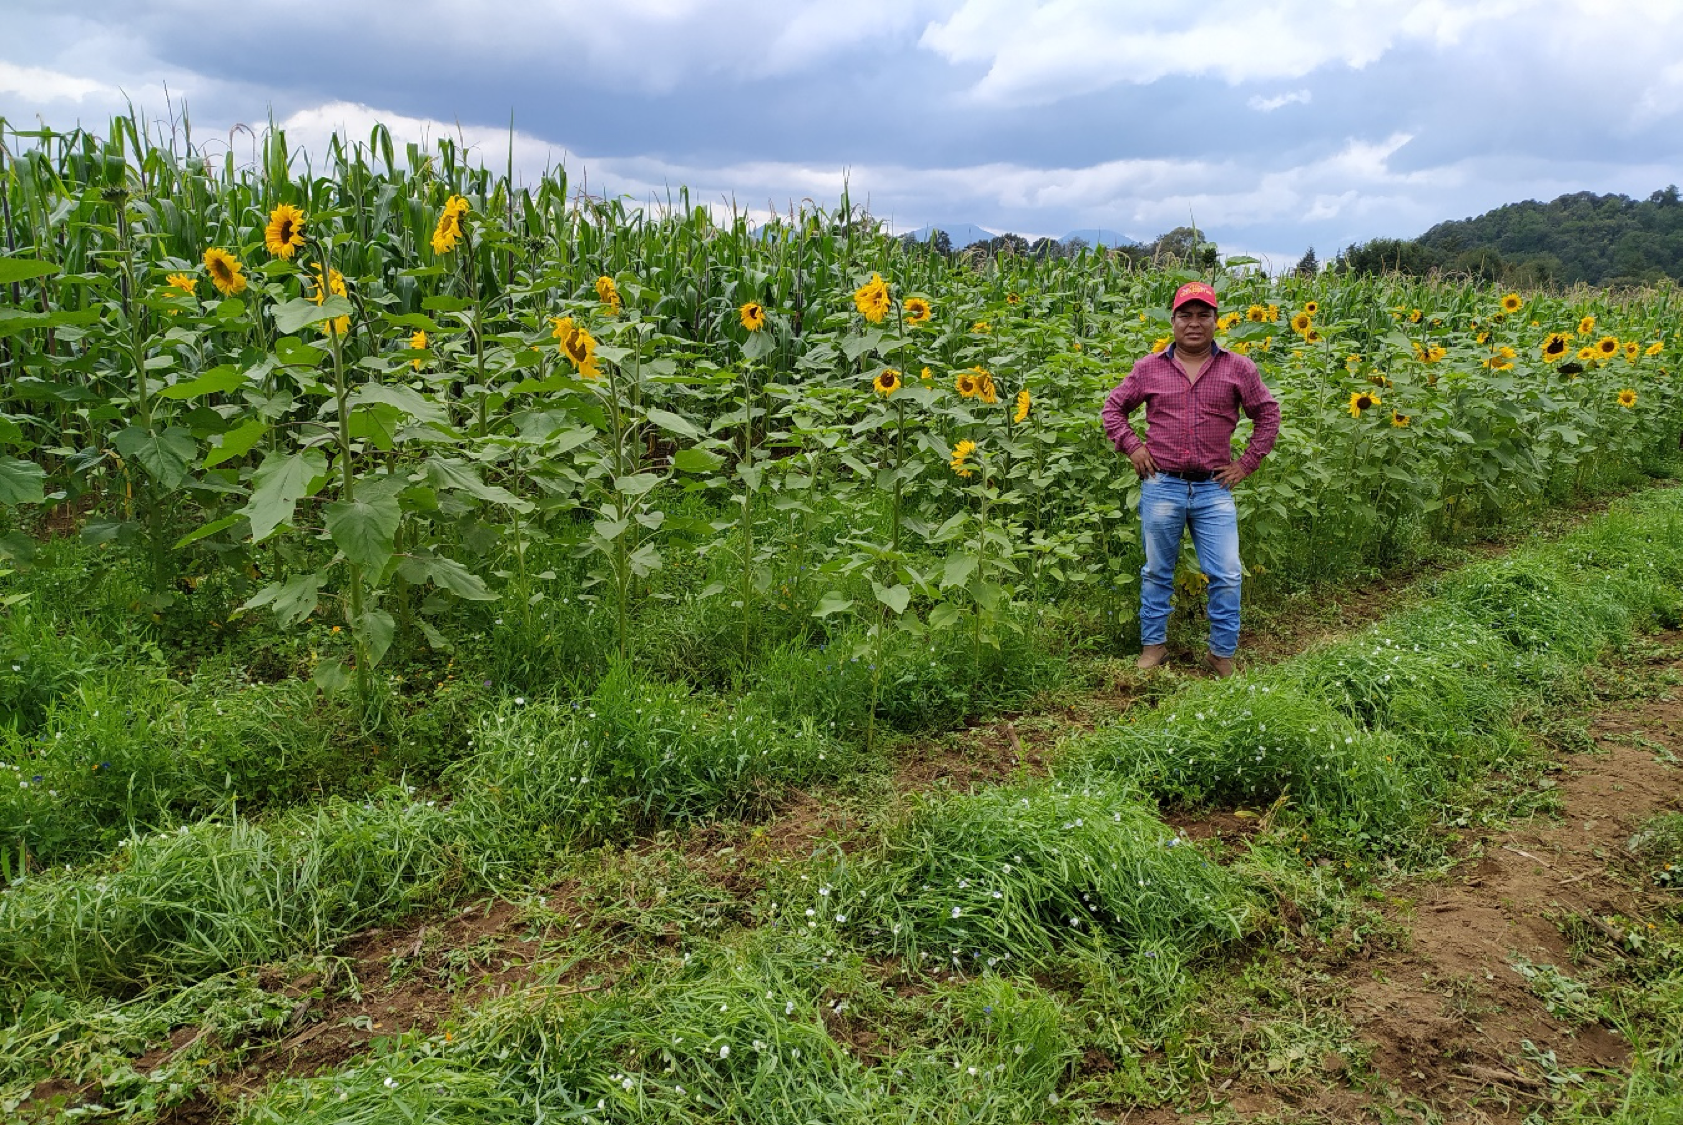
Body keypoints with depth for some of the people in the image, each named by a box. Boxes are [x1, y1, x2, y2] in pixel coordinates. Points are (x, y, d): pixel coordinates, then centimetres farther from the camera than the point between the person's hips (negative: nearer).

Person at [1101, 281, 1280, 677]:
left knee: (1226, 576, 1)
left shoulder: (1238, 368, 2)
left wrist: (1246, 464, 3)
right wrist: (1132, 446, 0)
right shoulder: (1149, 368, 3)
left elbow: (1268, 416, 10)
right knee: (1157, 572, 11)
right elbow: (1113, 408, 13)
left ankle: (1222, 654, 17)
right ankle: (1153, 644, 27)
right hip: (1161, 486, 0)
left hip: (1214, 488, 0)